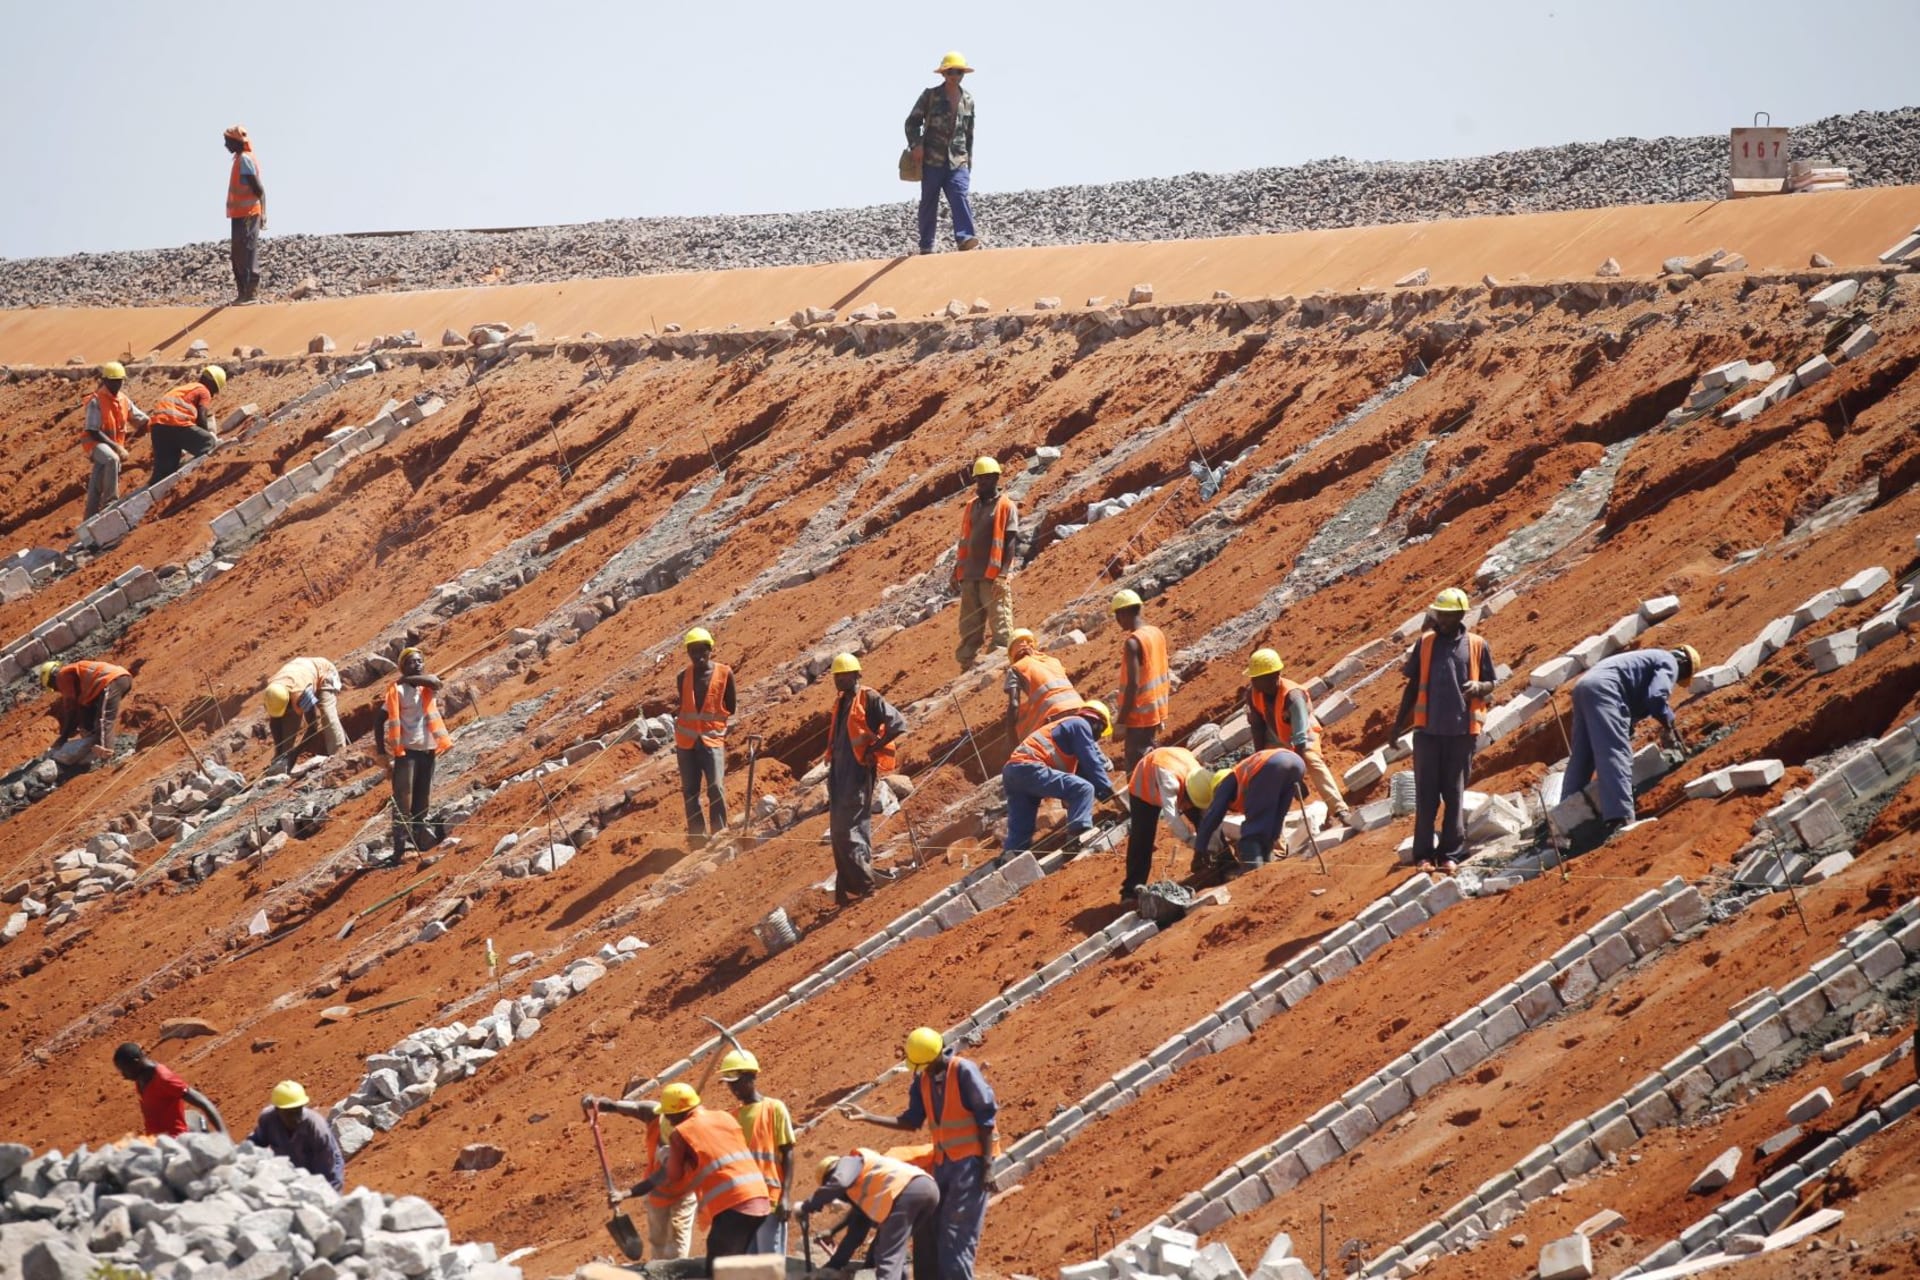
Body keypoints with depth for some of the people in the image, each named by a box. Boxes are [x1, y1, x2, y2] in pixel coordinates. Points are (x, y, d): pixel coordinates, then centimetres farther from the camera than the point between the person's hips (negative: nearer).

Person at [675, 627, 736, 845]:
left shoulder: (724, 674, -3)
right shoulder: (684, 675, 5)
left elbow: (731, 707, 4)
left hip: (713, 739, -3)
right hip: (686, 741, 3)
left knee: (716, 788, -16)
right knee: (690, 791, 6)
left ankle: (720, 834, -8)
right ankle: (697, 837, 14)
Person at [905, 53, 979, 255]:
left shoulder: (968, 100, 12)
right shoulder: (930, 96, 2)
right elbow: (912, 122, 3)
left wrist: (969, 160, 20)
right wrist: (915, 144, -13)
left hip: (958, 160, 2)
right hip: (932, 159, -2)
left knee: (961, 196, -18)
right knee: (929, 202, 3)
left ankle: (965, 238, -31)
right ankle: (926, 246, 11)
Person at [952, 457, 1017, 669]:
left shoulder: (1006, 507, -2)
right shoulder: (971, 506, 16)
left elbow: (1009, 543, -8)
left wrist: (1003, 574, -16)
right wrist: (957, 570, 14)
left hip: (994, 577, -6)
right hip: (970, 576, 6)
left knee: (1000, 625, -8)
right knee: (970, 627, 8)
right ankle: (967, 665, 12)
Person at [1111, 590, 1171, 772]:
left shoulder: (1132, 642, -19)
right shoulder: (1157, 633, 6)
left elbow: (1133, 684, -23)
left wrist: (1121, 721, -18)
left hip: (1140, 716, -9)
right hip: (1157, 712, 9)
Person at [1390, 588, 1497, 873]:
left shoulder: (1477, 646, 4)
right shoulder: (1426, 643, 7)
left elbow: (1490, 683, 10)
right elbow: (1413, 685, 14)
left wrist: (1479, 686, -14)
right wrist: (1400, 721, 13)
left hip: (1462, 729, -1)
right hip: (1428, 729, 1)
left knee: (1455, 794, 3)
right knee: (1426, 795, 0)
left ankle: (1451, 854, 8)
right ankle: (1423, 854, 4)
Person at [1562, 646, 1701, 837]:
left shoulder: (1653, 658, 35)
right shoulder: (1670, 663, 7)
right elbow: (1656, 697, -9)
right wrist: (1669, 724, 5)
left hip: (1584, 686, 10)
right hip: (1604, 687, -10)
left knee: (1581, 758, 15)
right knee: (1616, 753, -17)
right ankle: (1621, 819, -29)